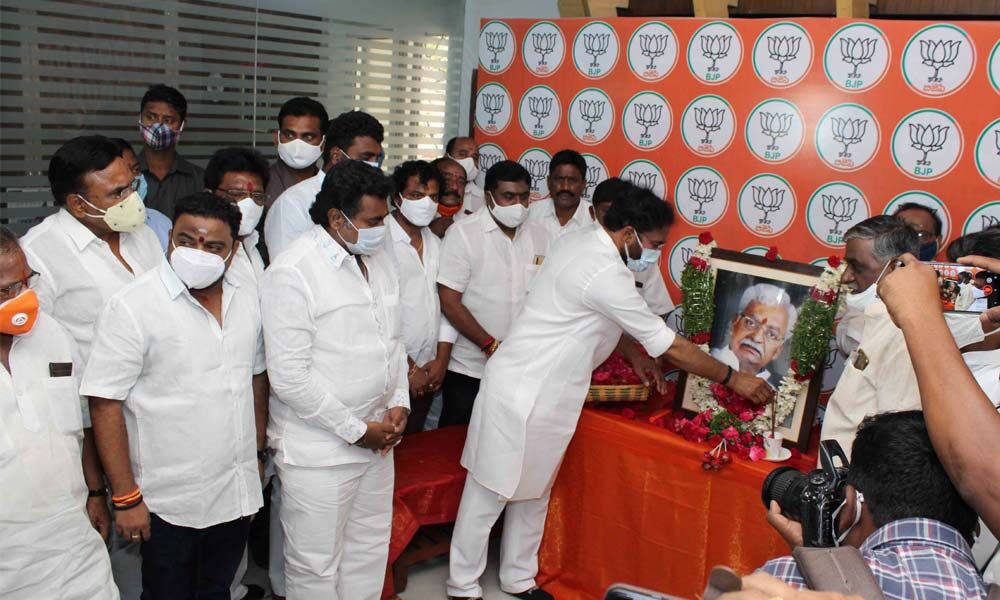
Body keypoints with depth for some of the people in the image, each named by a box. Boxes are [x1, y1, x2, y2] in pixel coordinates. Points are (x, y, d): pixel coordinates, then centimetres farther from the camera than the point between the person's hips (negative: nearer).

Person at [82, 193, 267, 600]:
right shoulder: (133, 306, -16)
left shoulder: (247, 299, 3)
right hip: (169, 504, -5)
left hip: (237, 495, 5)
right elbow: (105, 404, -16)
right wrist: (126, 498, -15)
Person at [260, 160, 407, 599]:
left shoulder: (379, 259, 7)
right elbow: (290, 377, -20)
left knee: (370, 550, 19)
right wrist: (355, 431, -15)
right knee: (316, 565, 8)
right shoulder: (291, 273, -17)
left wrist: (399, 404, 3)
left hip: (377, 438, 7)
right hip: (318, 448, -7)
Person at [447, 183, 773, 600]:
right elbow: (672, 347, -19)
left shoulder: (582, 241, 3)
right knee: (490, 491, 6)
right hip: (524, 393, -10)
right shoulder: (605, 274, -26)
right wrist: (733, 378, -9)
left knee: (532, 489, 18)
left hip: (540, 390, 10)